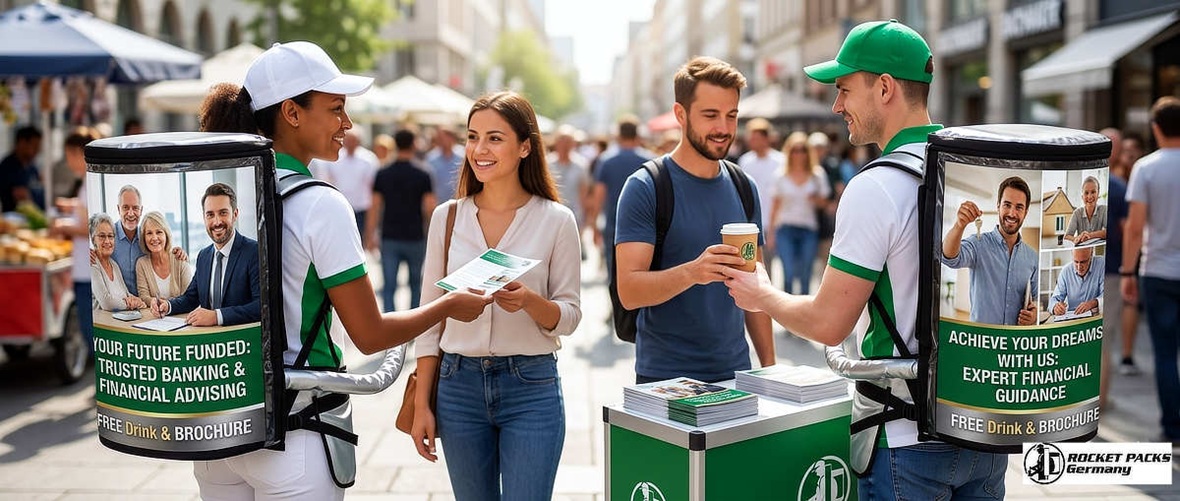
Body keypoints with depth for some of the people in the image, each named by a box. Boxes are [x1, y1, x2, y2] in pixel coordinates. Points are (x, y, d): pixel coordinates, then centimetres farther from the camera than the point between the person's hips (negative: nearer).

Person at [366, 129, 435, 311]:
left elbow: (376, 208, 0)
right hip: (415, 237, -1)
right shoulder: (422, 175, -6)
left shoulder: (382, 174, 0)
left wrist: (371, 235, 8)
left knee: (389, 287, 2)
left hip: (389, 238, 1)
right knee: (416, 284, 16)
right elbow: (429, 208, -9)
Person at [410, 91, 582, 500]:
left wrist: (530, 301, -23)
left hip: (531, 388, -2)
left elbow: (570, 316, -1)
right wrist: (421, 405, 4)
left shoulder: (556, 220, -4)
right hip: (458, 385, 3)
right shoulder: (447, 216, 3)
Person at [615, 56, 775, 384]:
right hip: (665, 377, -5)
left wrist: (769, 366, 6)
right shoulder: (645, 188, -10)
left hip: (735, 371, 5)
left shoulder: (744, 188, 7)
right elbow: (629, 291, -18)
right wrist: (691, 272, -34)